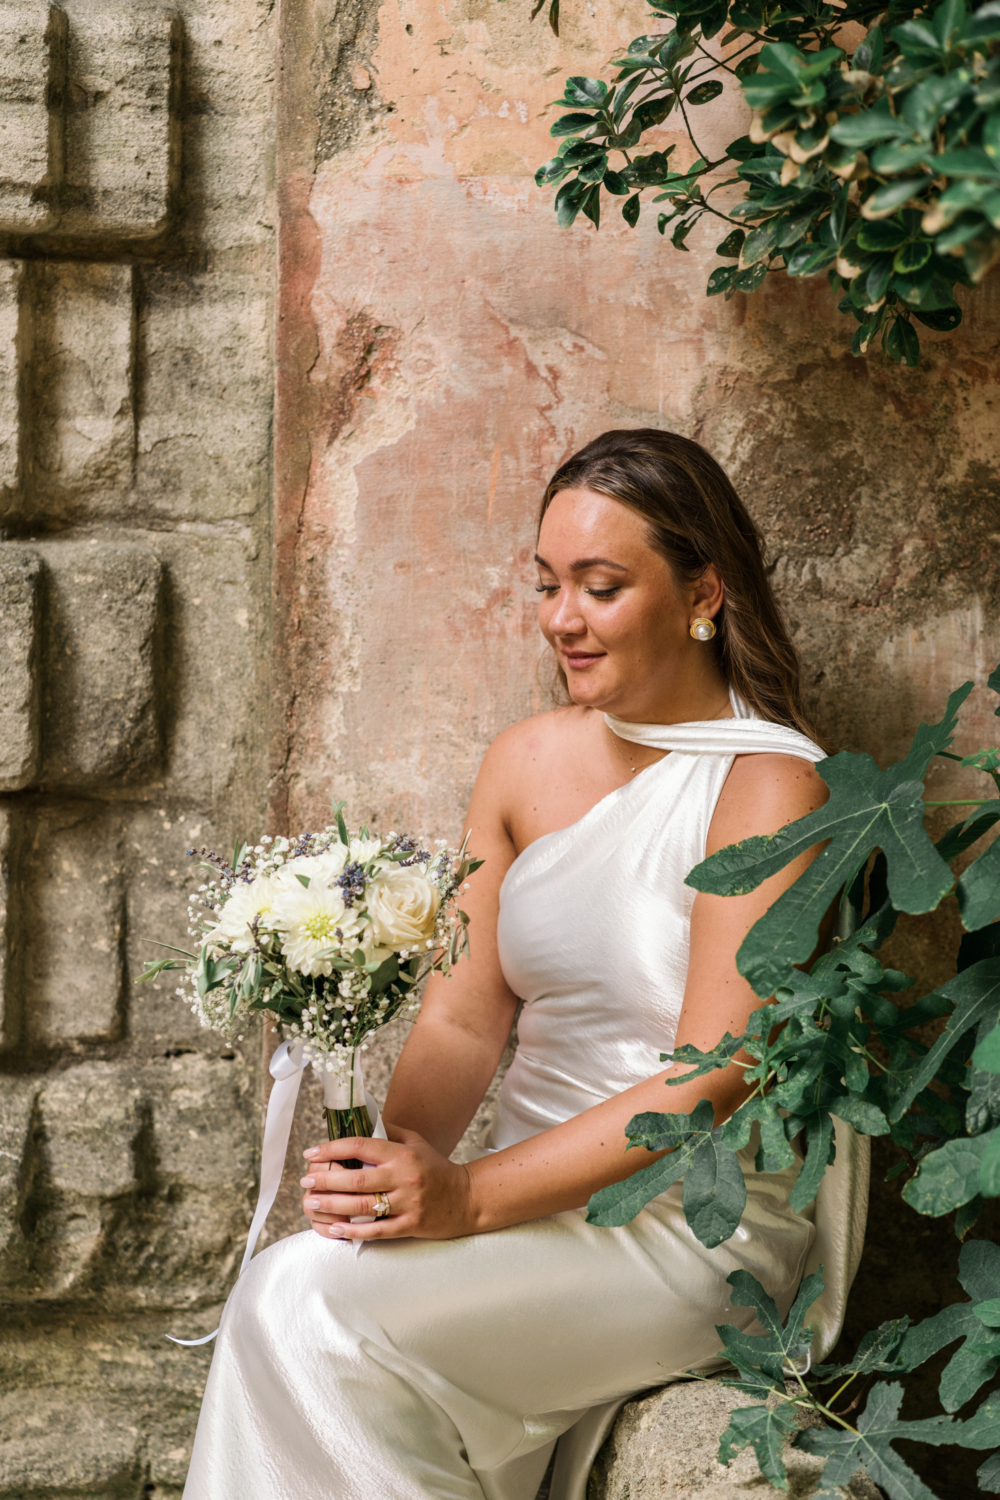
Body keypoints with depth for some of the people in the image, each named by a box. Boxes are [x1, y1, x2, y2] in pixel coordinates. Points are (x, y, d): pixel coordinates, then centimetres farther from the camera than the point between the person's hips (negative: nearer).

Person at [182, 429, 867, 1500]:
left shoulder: (769, 787, -10)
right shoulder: (526, 762, 9)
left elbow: (712, 1078, -17)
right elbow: (464, 1017, 8)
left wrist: (472, 1195, -23)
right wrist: (402, 1158, -13)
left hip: (696, 1221, -5)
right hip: (537, 1189, 6)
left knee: (312, 1306, -25)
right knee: (286, 1287, -22)